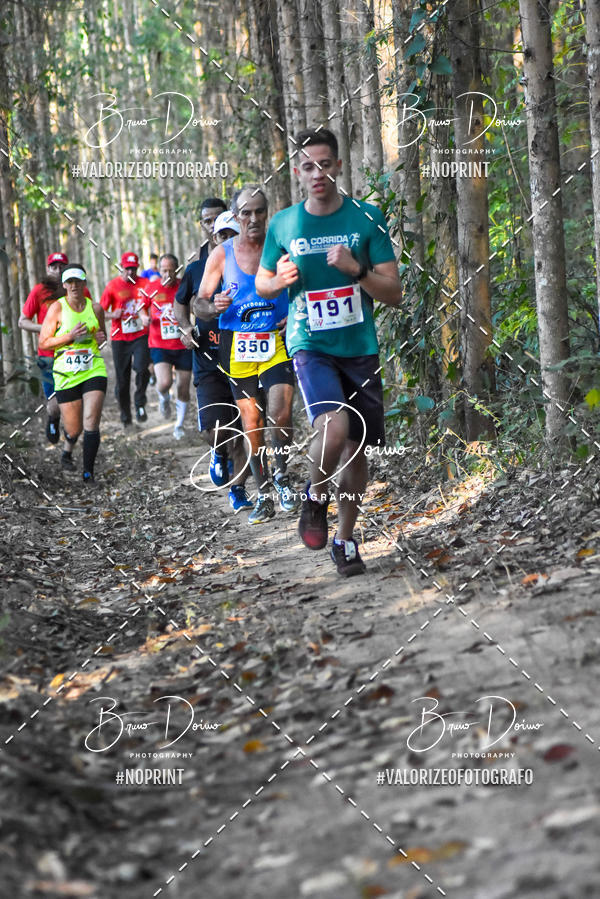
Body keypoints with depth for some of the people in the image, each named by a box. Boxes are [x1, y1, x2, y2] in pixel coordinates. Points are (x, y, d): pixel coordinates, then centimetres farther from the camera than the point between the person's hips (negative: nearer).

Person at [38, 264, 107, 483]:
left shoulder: (95, 308, 5)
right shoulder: (57, 308, -4)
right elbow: (43, 343, -5)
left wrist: (100, 338, -1)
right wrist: (70, 336, -17)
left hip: (94, 371, 1)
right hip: (66, 375, -1)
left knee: (91, 422, -13)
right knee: (73, 430, 4)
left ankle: (88, 471, -5)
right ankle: (68, 450, 40)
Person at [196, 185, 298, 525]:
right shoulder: (222, 255, 1)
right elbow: (199, 303, 4)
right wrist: (214, 307, -19)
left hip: (277, 343, -1)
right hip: (237, 346, 1)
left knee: (281, 413, -18)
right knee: (252, 424, 5)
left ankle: (283, 474, 9)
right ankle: (264, 495, 17)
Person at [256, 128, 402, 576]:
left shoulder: (367, 219, -2)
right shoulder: (284, 224, 0)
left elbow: (394, 293, -3)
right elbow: (262, 285, 14)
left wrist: (356, 270, -20)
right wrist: (281, 279, -9)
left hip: (360, 347, 2)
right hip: (310, 344, -2)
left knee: (357, 448, 8)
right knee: (334, 430, -25)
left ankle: (346, 539, 28)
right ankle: (316, 496, 5)